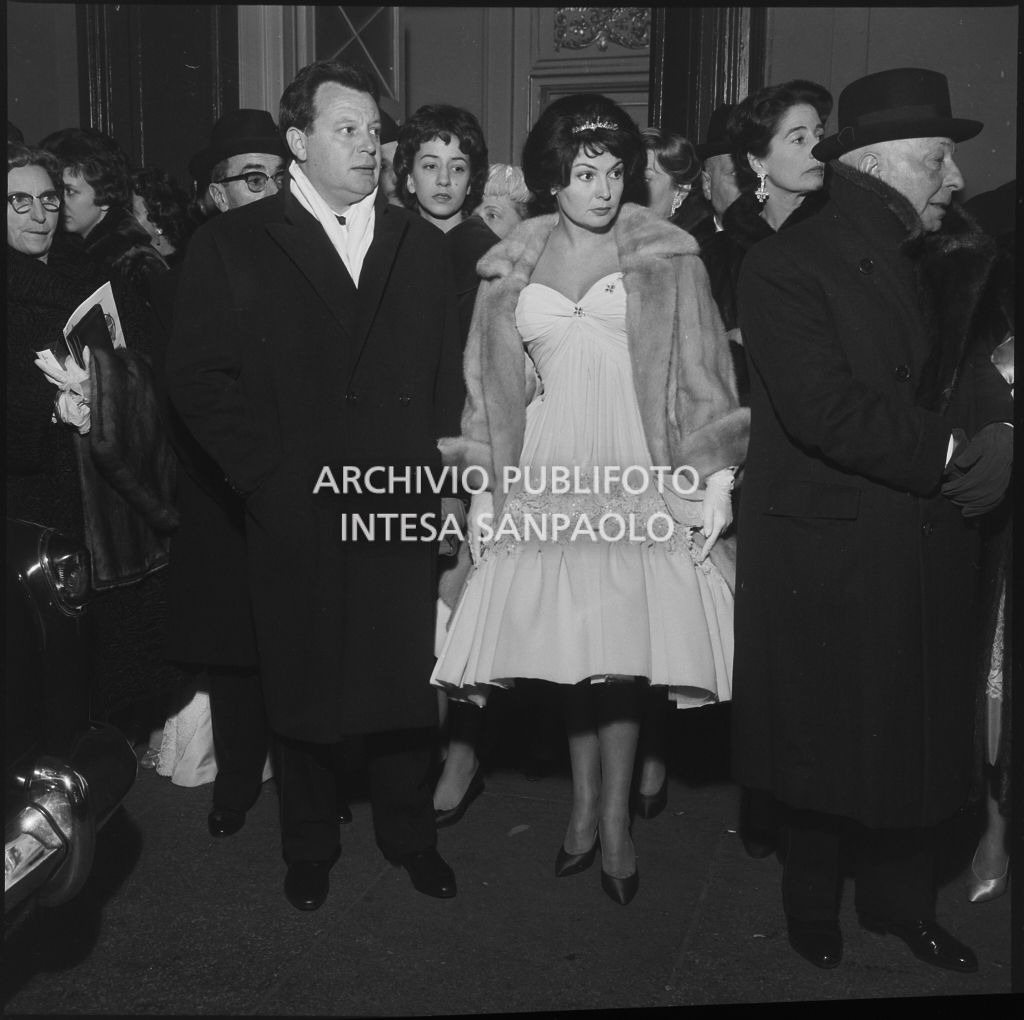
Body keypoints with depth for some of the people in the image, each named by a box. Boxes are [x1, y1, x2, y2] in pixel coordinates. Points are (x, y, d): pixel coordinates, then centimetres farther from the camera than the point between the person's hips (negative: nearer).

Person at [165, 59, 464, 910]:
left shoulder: (421, 244, 12)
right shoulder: (232, 245, 2)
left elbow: (447, 372, 11)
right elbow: (200, 377, -3)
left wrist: (430, 465, 0)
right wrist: (269, 475, -9)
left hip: (403, 506, 2)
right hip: (294, 514, -2)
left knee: (406, 681, 9)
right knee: (302, 686, 11)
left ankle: (409, 833, 30)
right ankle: (309, 847, 31)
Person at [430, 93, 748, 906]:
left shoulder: (668, 260, 4)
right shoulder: (511, 270, 10)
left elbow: (701, 377, 1)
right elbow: (493, 389, 12)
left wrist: (716, 478, -7)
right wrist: (484, 486, 7)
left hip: (636, 474, -2)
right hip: (545, 476, 2)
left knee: (621, 654, -1)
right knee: (569, 651, 5)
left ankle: (613, 819, 17)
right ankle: (584, 808, 24)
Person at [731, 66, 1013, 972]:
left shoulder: (951, 262, 11)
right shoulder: (788, 264, -12)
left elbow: (982, 376, 10)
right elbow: (820, 407, -23)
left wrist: (997, 432, -12)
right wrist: (950, 452, -18)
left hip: (928, 555, 6)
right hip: (827, 554, -6)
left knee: (916, 738, 15)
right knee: (824, 743, 10)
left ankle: (902, 903, 36)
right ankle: (813, 905, 34)